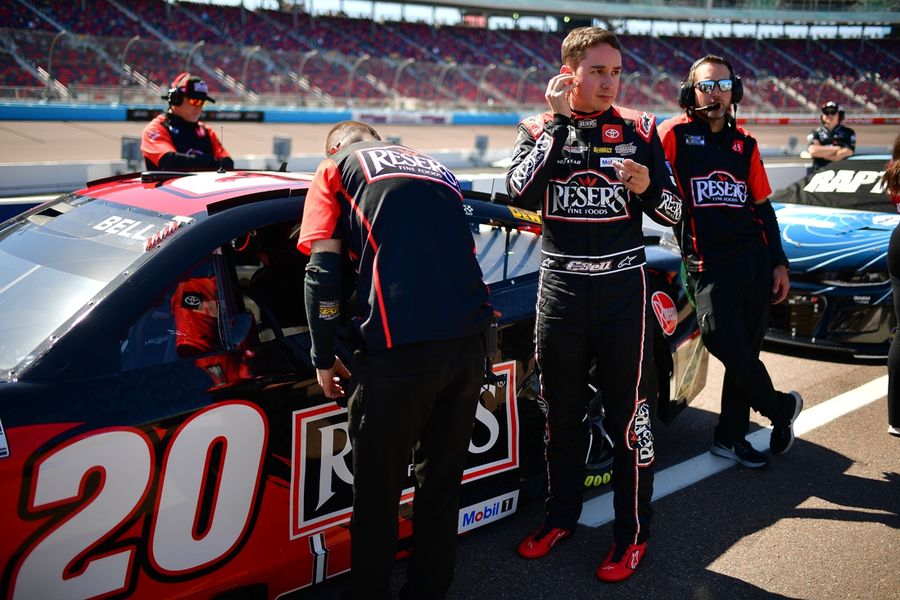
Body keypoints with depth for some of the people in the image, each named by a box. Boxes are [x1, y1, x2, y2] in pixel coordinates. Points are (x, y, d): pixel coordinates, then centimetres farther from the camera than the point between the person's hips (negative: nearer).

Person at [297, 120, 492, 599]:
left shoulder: (337, 167, 12)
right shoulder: (436, 168, 28)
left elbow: (324, 271, 2)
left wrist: (324, 359, 9)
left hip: (401, 349, -5)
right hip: (470, 343, 6)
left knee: (377, 492, 8)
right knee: (441, 483, 19)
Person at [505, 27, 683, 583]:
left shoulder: (639, 129, 1)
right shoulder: (540, 129, 3)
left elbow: (673, 210, 3)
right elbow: (520, 193, -17)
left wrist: (648, 186, -18)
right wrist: (558, 121, -16)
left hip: (622, 286, -1)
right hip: (560, 287, 2)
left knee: (628, 412, 2)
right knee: (561, 411, 14)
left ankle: (634, 532, 18)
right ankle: (561, 515, 33)